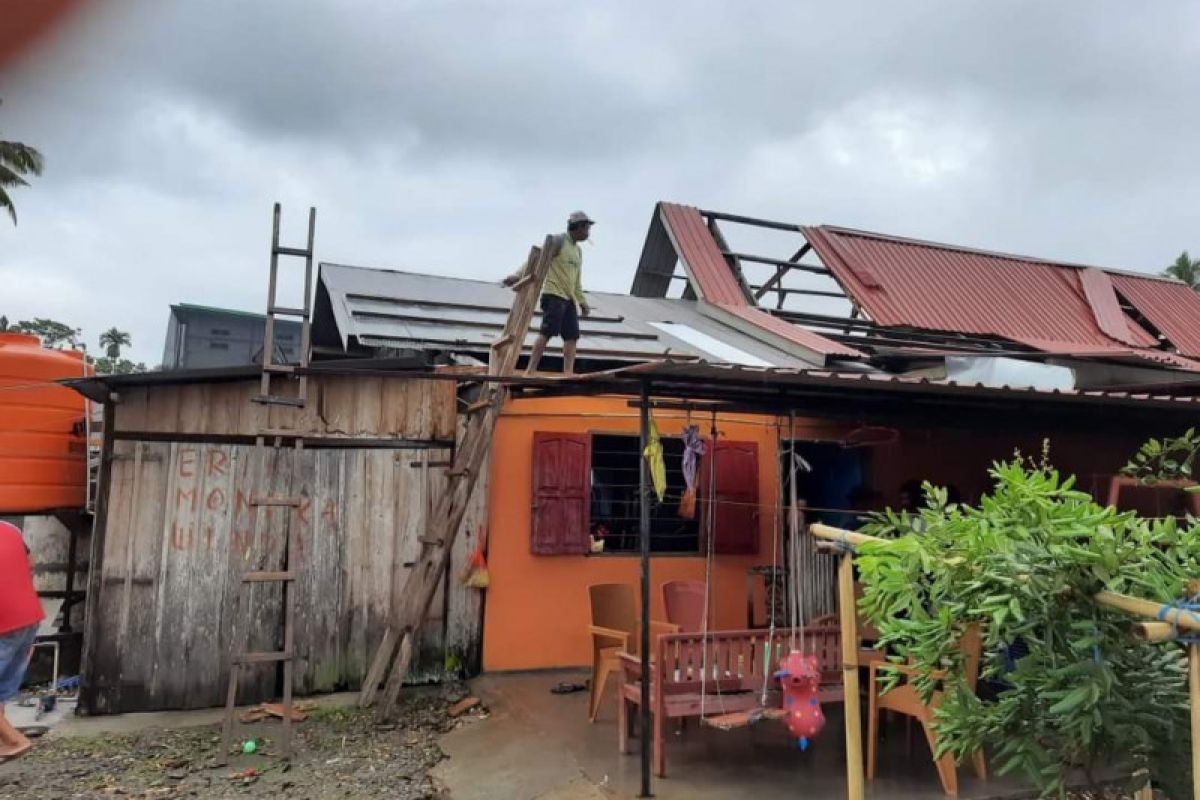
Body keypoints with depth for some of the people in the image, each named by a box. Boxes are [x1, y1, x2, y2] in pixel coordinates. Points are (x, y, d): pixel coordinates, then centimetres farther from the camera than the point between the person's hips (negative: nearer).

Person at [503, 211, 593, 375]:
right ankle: (530, 371, -15)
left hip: (569, 298, 8)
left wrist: (583, 302, 19)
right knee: (547, 332, -15)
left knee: (572, 336, -2)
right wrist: (518, 275, -23)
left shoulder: (578, 251, 23)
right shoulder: (558, 241, -1)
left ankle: (568, 374, -4)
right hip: (553, 294, -8)